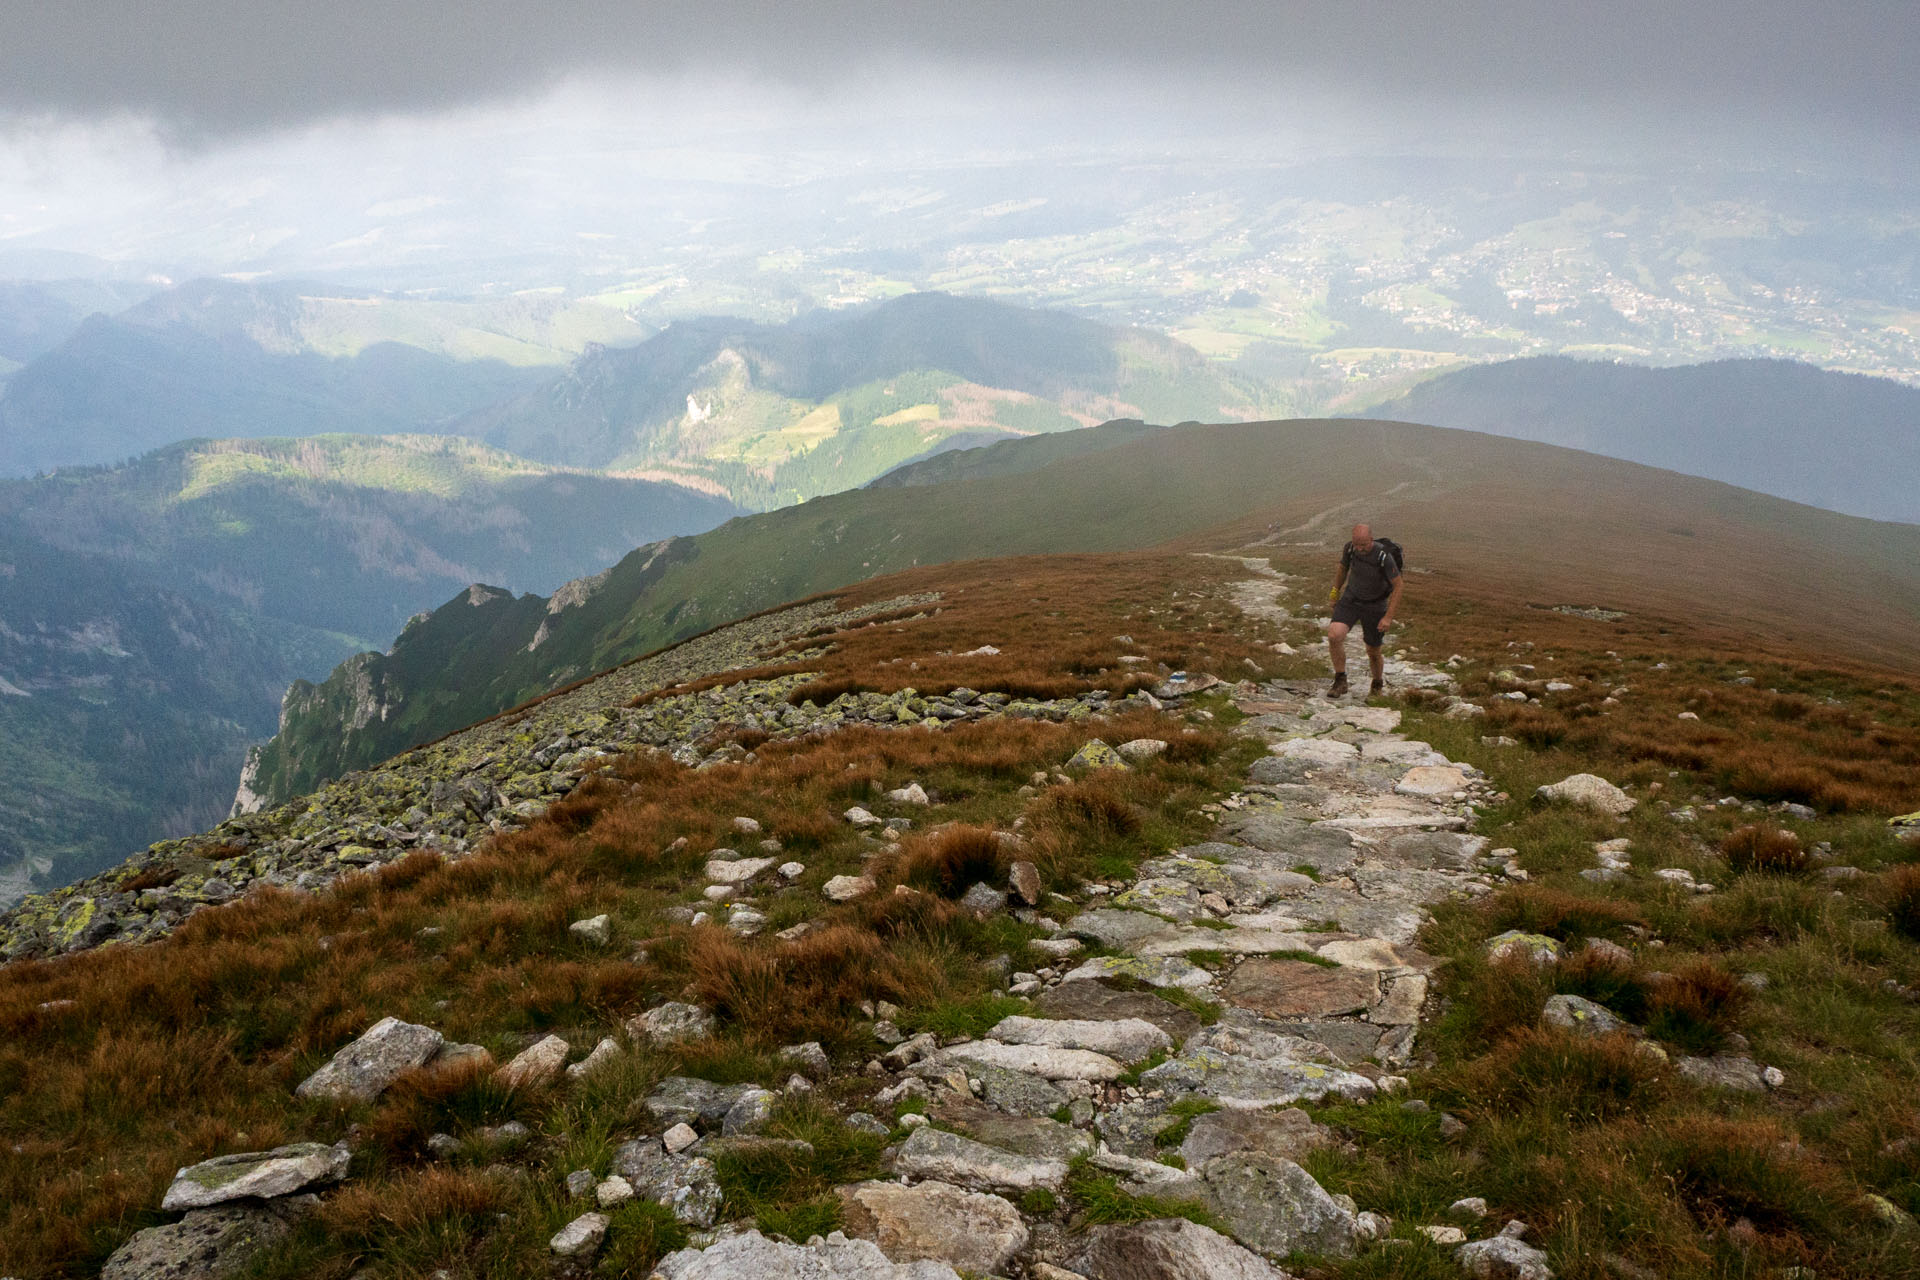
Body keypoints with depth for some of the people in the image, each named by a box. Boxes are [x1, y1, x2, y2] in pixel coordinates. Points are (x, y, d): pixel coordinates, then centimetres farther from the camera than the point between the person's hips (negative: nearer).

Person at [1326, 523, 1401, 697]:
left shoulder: (1384, 556, -27)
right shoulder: (1349, 549, -14)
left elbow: (1398, 586, -18)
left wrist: (1388, 617, -21)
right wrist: (1335, 591, 21)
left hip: (1375, 606, -2)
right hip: (1350, 599, 3)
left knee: (1373, 652, 11)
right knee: (1334, 635, -22)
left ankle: (1378, 685, 41)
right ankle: (1340, 682, -7)